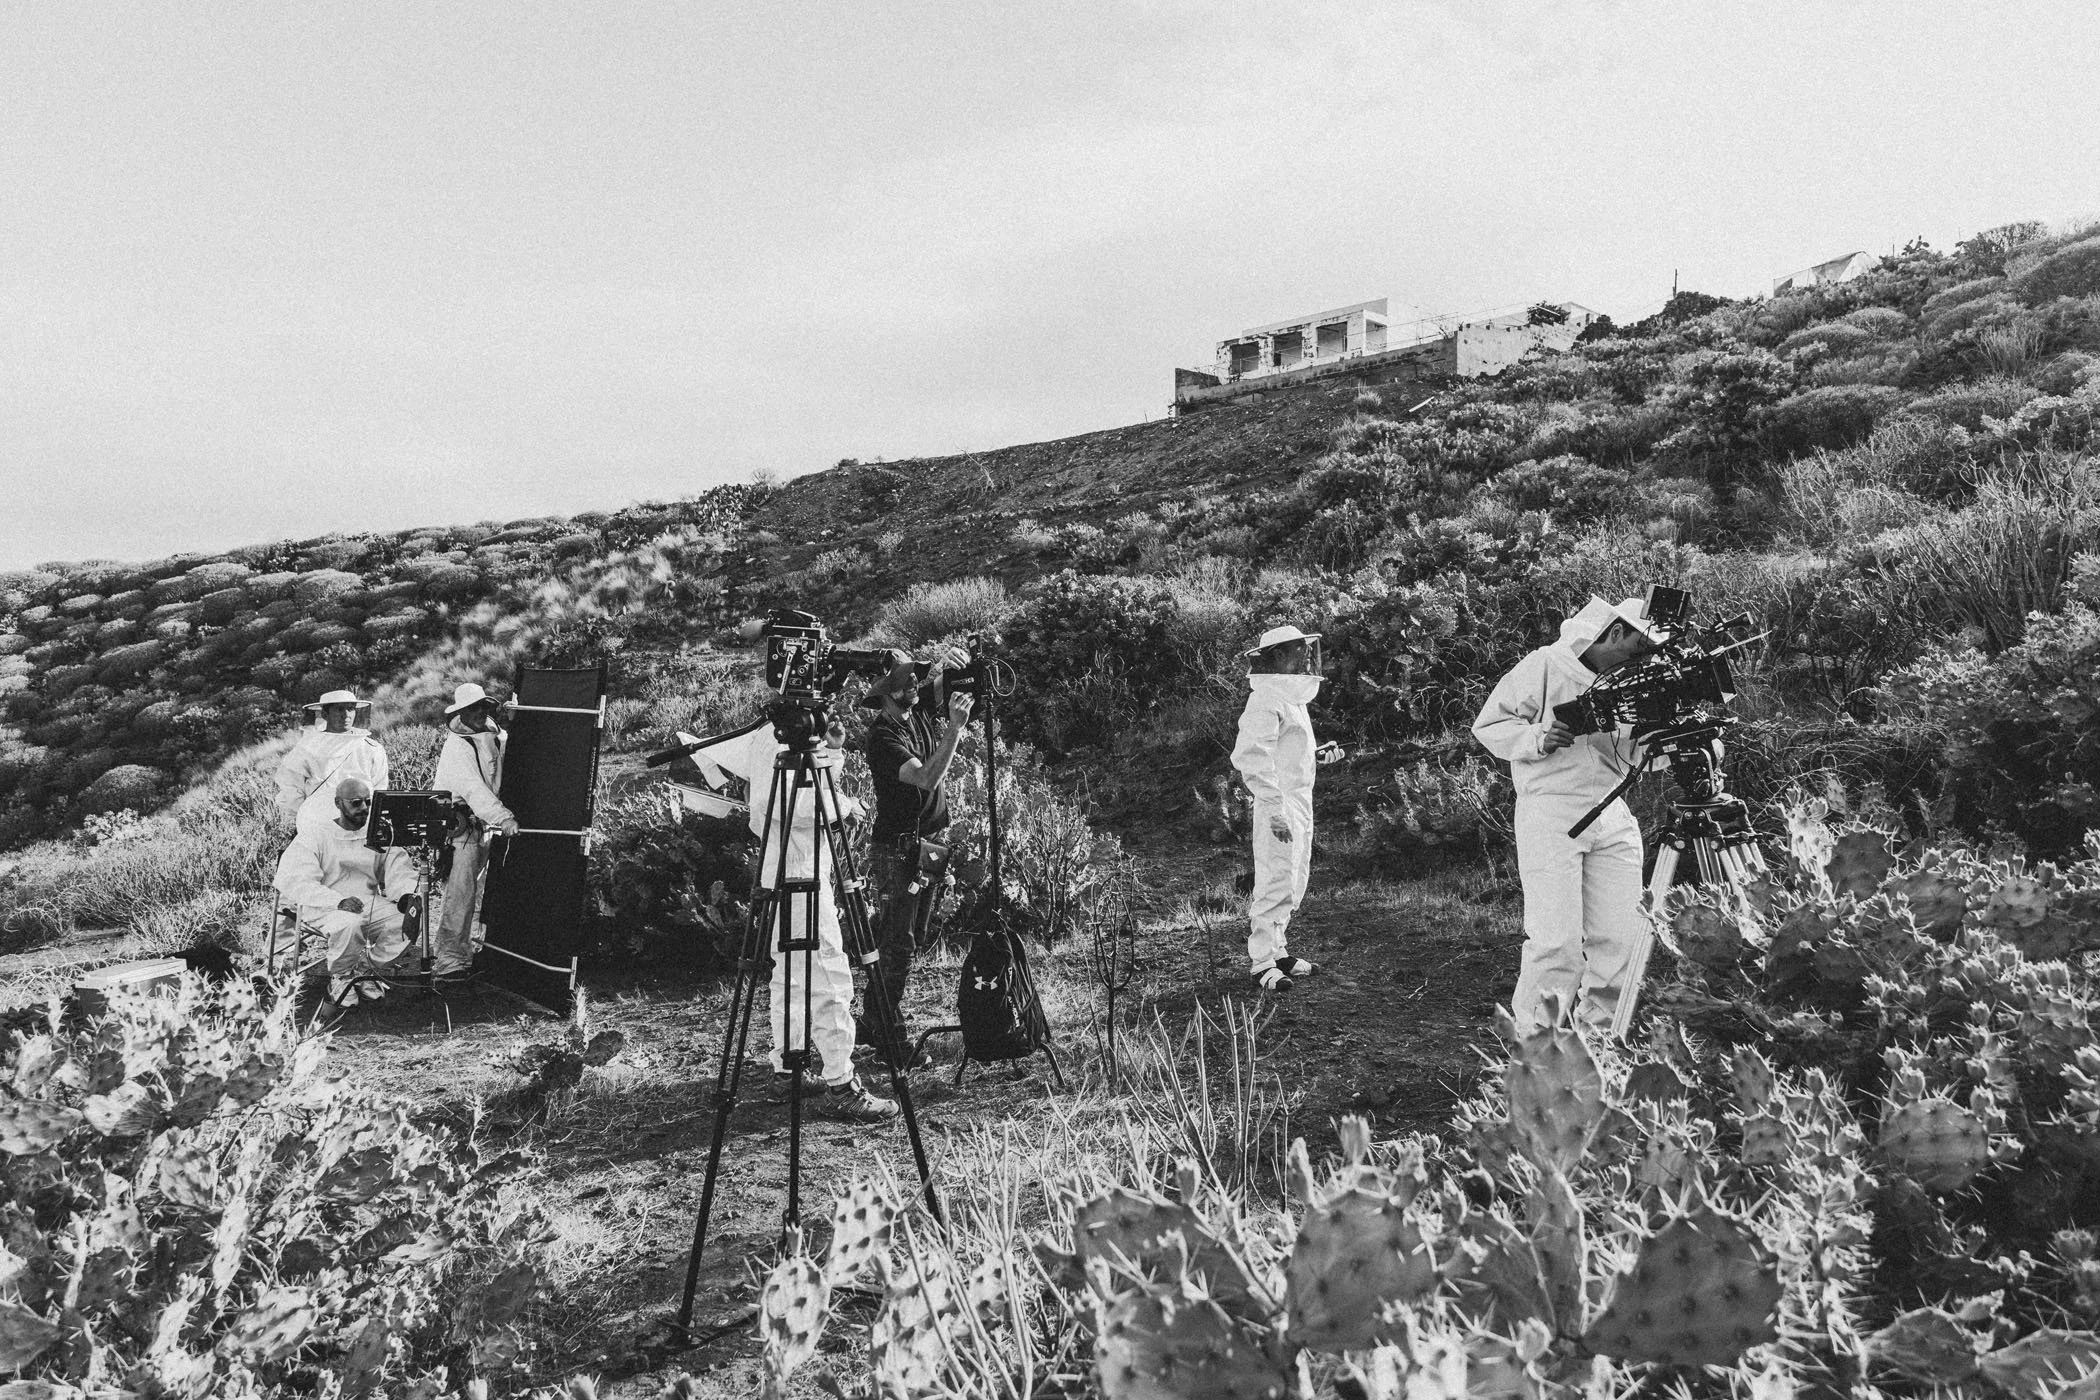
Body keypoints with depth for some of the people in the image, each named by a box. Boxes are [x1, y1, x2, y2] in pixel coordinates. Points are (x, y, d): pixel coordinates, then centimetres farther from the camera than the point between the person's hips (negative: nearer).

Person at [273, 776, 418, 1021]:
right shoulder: (315, 835, 2)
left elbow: (398, 871, 6)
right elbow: (294, 881, -12)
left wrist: (407, 895, -19)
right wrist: (339, 902, -28)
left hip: (371, 904, 4)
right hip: (325, 908, -4)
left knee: (407, 922, -25)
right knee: (349, 924, -38)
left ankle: (365, 972, -3)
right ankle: (339, 982, -11)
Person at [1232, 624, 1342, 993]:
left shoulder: (1292, 697, 16)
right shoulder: (1266, 700, -14)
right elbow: (1251, 756, -22)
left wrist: (1318, 753, 11)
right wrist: (1275, 809, -26)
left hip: (1300, 802, 10)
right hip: (1279, 805, -10)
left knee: (1295, 883, 15)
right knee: (1276, 883, -8)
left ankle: (1278, 952, 26)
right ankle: (1260, 963, 0)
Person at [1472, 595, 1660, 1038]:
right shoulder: (1544, 666, -6)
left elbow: (1635, 757, 11)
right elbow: (1488, 724, -4)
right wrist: (1536, 738, -20)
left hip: (1613, 815, 6)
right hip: (1551, 813, -6)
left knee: (1621, 936, 3)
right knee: (1557, 940, -9)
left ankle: (1601, 1029, 19)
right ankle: (1535, 1035, 4)